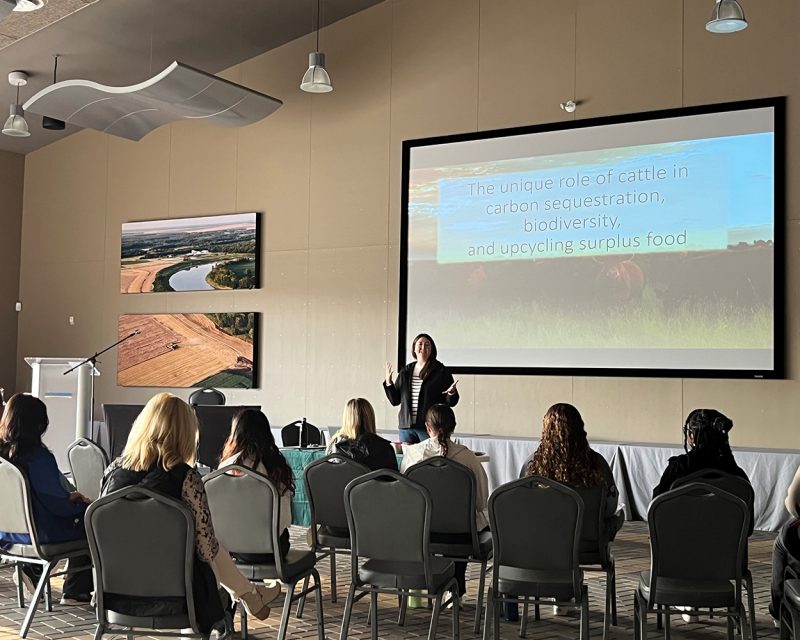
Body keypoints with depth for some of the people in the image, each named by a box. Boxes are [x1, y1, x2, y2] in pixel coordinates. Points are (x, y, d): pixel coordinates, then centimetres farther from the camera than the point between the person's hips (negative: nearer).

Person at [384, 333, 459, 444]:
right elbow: (395, 401, 13)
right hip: (406, 427, 3)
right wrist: (388, 383, 0)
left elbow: (451, 403, 2)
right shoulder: (405, 372, 11)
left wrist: (452, 393, -19)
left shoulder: (441, 371, 1)